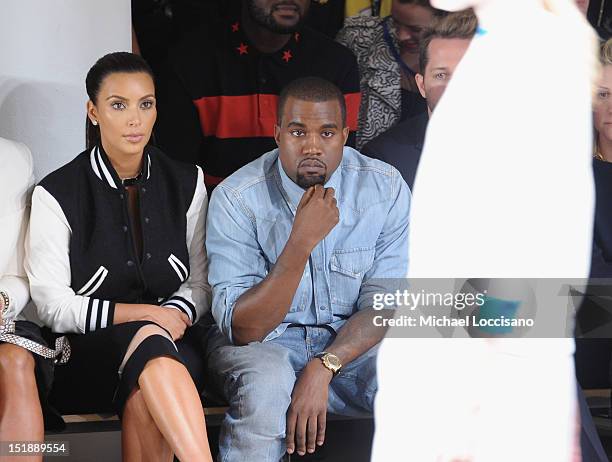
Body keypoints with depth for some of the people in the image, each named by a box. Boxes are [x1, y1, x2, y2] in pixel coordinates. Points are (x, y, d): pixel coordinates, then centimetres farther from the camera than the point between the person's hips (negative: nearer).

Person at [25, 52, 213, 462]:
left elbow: (200, 284, 12)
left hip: (171, 342, 3)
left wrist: (176, 315, -11)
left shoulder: (186, 183, 10)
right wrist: (144, 314, -12)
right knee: (149, 340, -38)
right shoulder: (57, 195, -2)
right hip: (86, 350, -2)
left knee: (143, 397, -36)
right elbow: (54, 308, -4)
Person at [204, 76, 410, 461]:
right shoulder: (236, 198, -17)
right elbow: (241, 328, -21)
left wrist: (322, 368, -26)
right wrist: (301, 243, -33)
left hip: (351, 341, 2)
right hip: (263, 341, -2)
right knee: (266, 386, -35)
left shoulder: (386, 188, -9)